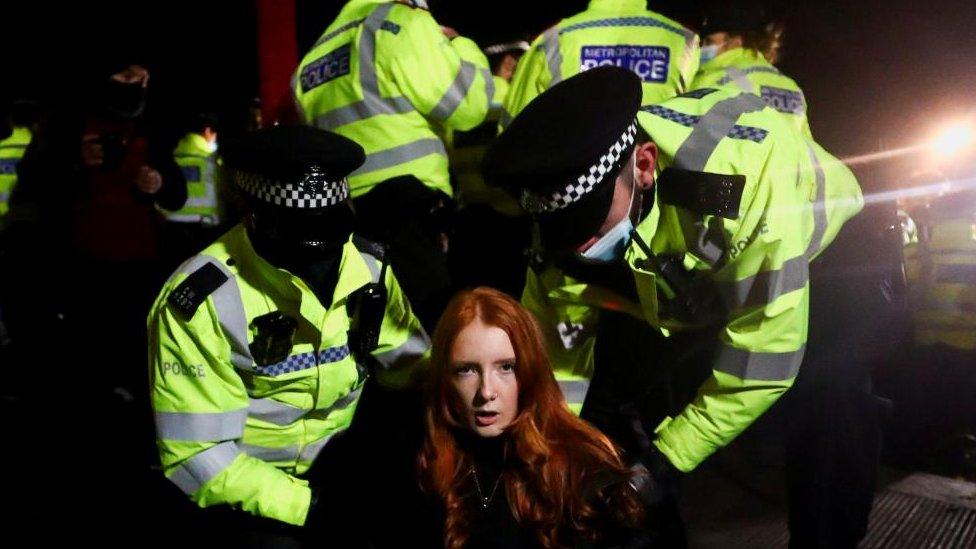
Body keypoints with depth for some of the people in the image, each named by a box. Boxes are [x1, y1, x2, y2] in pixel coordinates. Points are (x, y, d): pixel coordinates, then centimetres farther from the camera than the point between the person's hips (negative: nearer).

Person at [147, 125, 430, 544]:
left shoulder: (367, 266, -7)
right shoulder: (202, 301, -22)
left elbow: (414, 367, 2)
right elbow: (196, 455, -19)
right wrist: (309, 506, -22)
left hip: (336, 465, 4)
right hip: (245, 492, -4)